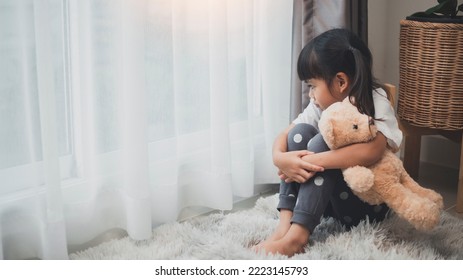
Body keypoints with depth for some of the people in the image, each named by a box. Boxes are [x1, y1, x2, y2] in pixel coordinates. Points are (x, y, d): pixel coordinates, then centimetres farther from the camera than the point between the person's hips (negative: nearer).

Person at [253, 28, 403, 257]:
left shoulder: (374, 102, -17)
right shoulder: (323, 104, 0)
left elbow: (371, 151, -36)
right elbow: (284, 136, -3)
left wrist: (312, 161, -36)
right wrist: (280, 158, -27)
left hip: (367, 204, -6)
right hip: (328, 198, 6)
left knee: (322, 143, -27)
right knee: (301, 132, -15)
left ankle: (298, 234, -33)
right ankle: (286, 222, -25)